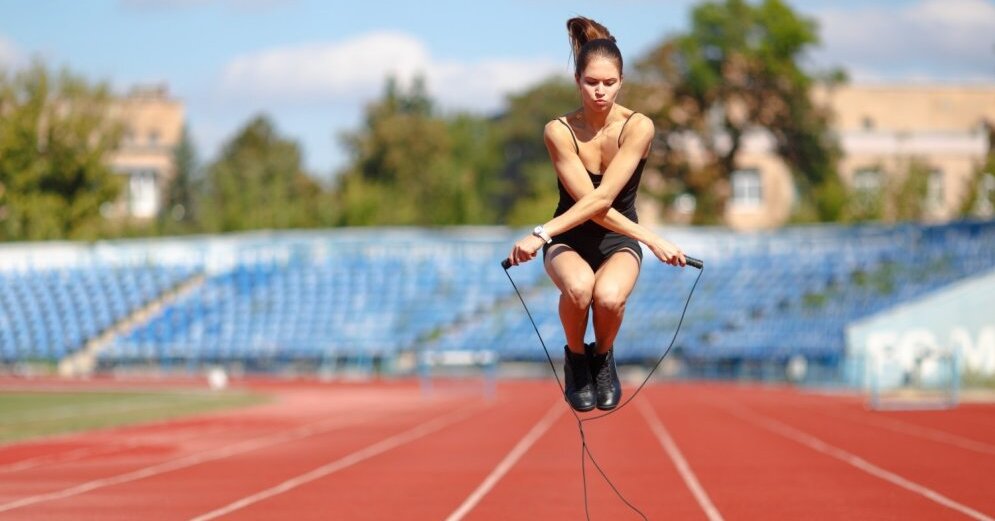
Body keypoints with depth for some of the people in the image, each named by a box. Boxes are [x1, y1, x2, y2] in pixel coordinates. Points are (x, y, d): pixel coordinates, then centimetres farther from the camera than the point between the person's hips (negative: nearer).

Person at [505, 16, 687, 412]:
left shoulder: (638, 127, -16)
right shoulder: (559, 131, -14)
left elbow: (603, 198, -25)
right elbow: (588, 201, -19)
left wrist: (541, 234, -33)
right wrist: (650, 238, -24)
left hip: (618, 241, 0)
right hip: (571, 238, 0)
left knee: (609, 295, -35)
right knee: (578, 286, -37)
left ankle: (603, 357, 0)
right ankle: (576, 360, -4)